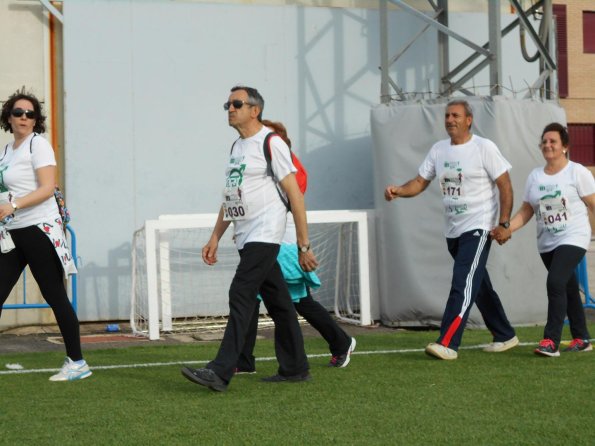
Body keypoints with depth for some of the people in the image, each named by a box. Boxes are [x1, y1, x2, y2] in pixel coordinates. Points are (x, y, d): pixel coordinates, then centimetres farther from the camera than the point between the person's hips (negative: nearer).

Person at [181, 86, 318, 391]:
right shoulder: (236, 147, 18)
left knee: (241, 296, -15)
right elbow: (229, 198, 25)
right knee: (278, 302, 12)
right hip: (245, 238, 8)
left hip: (264, 234, -8)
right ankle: (294, 368, 18)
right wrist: (215, 238, 19)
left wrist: (304, 246, -13)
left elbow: (295, 195, -10)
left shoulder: (271, 143, -8)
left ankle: (221, 372, -19)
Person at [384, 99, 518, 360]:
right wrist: (398, 191, -11)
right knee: (479, 286, 14)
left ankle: (447, 344, -23)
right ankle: (505, 336, 28)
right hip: (453, 230, 7)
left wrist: (504, 224, -13)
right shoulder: (438, 150, 10)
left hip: (478, 227, -7)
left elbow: (505, 185, -7)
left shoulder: (484, 148, -8)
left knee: (463, 284, -16)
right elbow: (420, 182, 9)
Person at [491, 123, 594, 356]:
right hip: (546, 243, 6)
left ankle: (551, 341, -20)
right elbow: (526, 210, 8)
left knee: (555, 282, -21)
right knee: (568, 289, 14)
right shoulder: (534, 176, 7)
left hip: (573, 239, -6)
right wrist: (507, 229, -7)